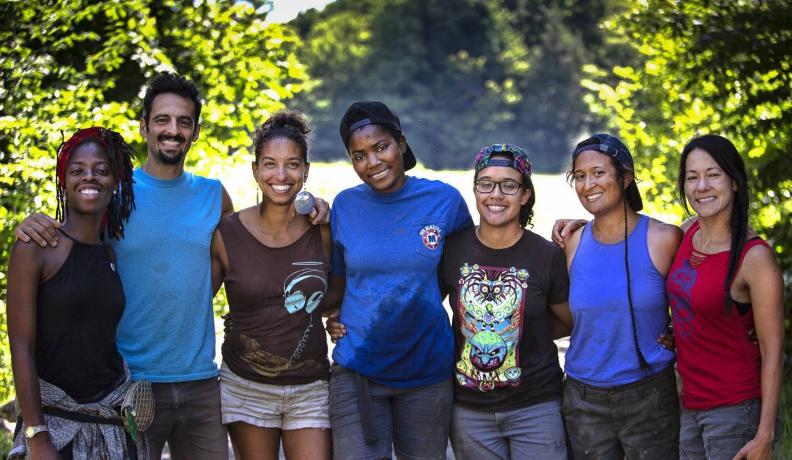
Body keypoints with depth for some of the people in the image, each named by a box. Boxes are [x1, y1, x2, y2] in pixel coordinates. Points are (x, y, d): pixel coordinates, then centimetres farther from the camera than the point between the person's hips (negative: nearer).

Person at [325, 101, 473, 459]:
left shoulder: (444, 200, -3)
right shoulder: (345, 205, 1)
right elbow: (338, 282, 12)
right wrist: (336, 318, -3)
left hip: (428, 369, 0)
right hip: (358, 370, 0)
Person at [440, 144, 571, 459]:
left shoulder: (548, 256, -7)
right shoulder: (452, 249, -3)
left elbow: (570, 322, 6)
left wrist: (520, 327, -2)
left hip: (535, 407, -2)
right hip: (469, 407, 2)